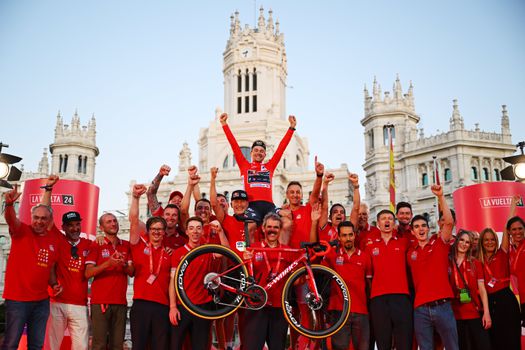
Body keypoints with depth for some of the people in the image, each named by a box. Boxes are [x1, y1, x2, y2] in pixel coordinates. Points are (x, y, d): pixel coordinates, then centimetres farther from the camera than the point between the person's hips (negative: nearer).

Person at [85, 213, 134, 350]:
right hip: (100, 301, -3)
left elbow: (132, 272, 9)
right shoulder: (96, 245, 2)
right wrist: (108, 263, -21)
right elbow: (88, 273, -6)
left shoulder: (126, 246, 13)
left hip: (120, 302, 4)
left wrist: (124, 264, -13)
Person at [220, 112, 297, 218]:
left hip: (268, 205, 2)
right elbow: (234, 144, 18)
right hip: (251, 205, -1)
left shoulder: (270, 166, 22)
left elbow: (282, 146, 22)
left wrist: (292, 127, 23)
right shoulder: (244, 165, 19)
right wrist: (224, 124, 17)